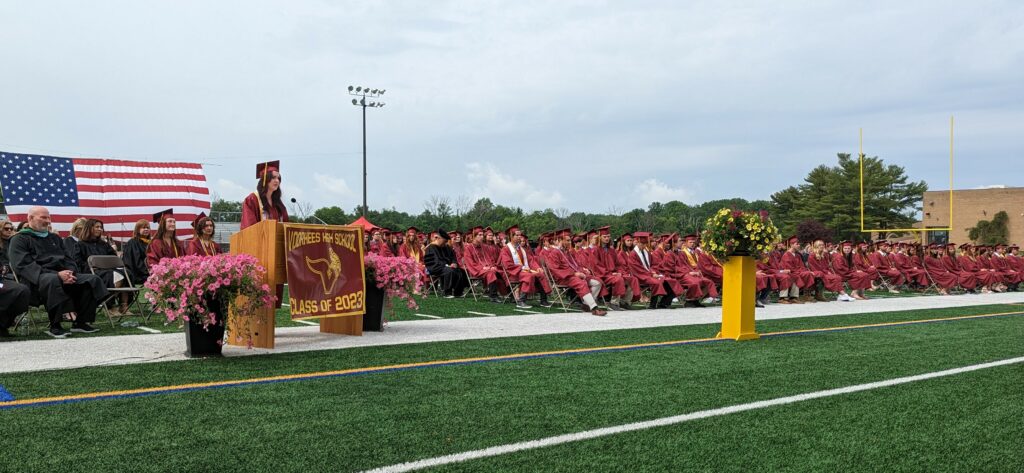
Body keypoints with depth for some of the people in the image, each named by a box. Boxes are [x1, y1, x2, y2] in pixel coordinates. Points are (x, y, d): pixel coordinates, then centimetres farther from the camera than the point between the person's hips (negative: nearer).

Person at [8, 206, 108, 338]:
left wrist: (70, 272, -5)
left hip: (62, 275, 6)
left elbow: (68, 259, 22)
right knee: (52, 281, -41)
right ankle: (55, 326, -33)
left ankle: (80, 322, -20)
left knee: (92, 279, -19)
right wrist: (57, 274, -20)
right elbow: (24, 265, -8)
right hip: (36, 279, -6)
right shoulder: (20, 239, 7)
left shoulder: (54, 238, 28)